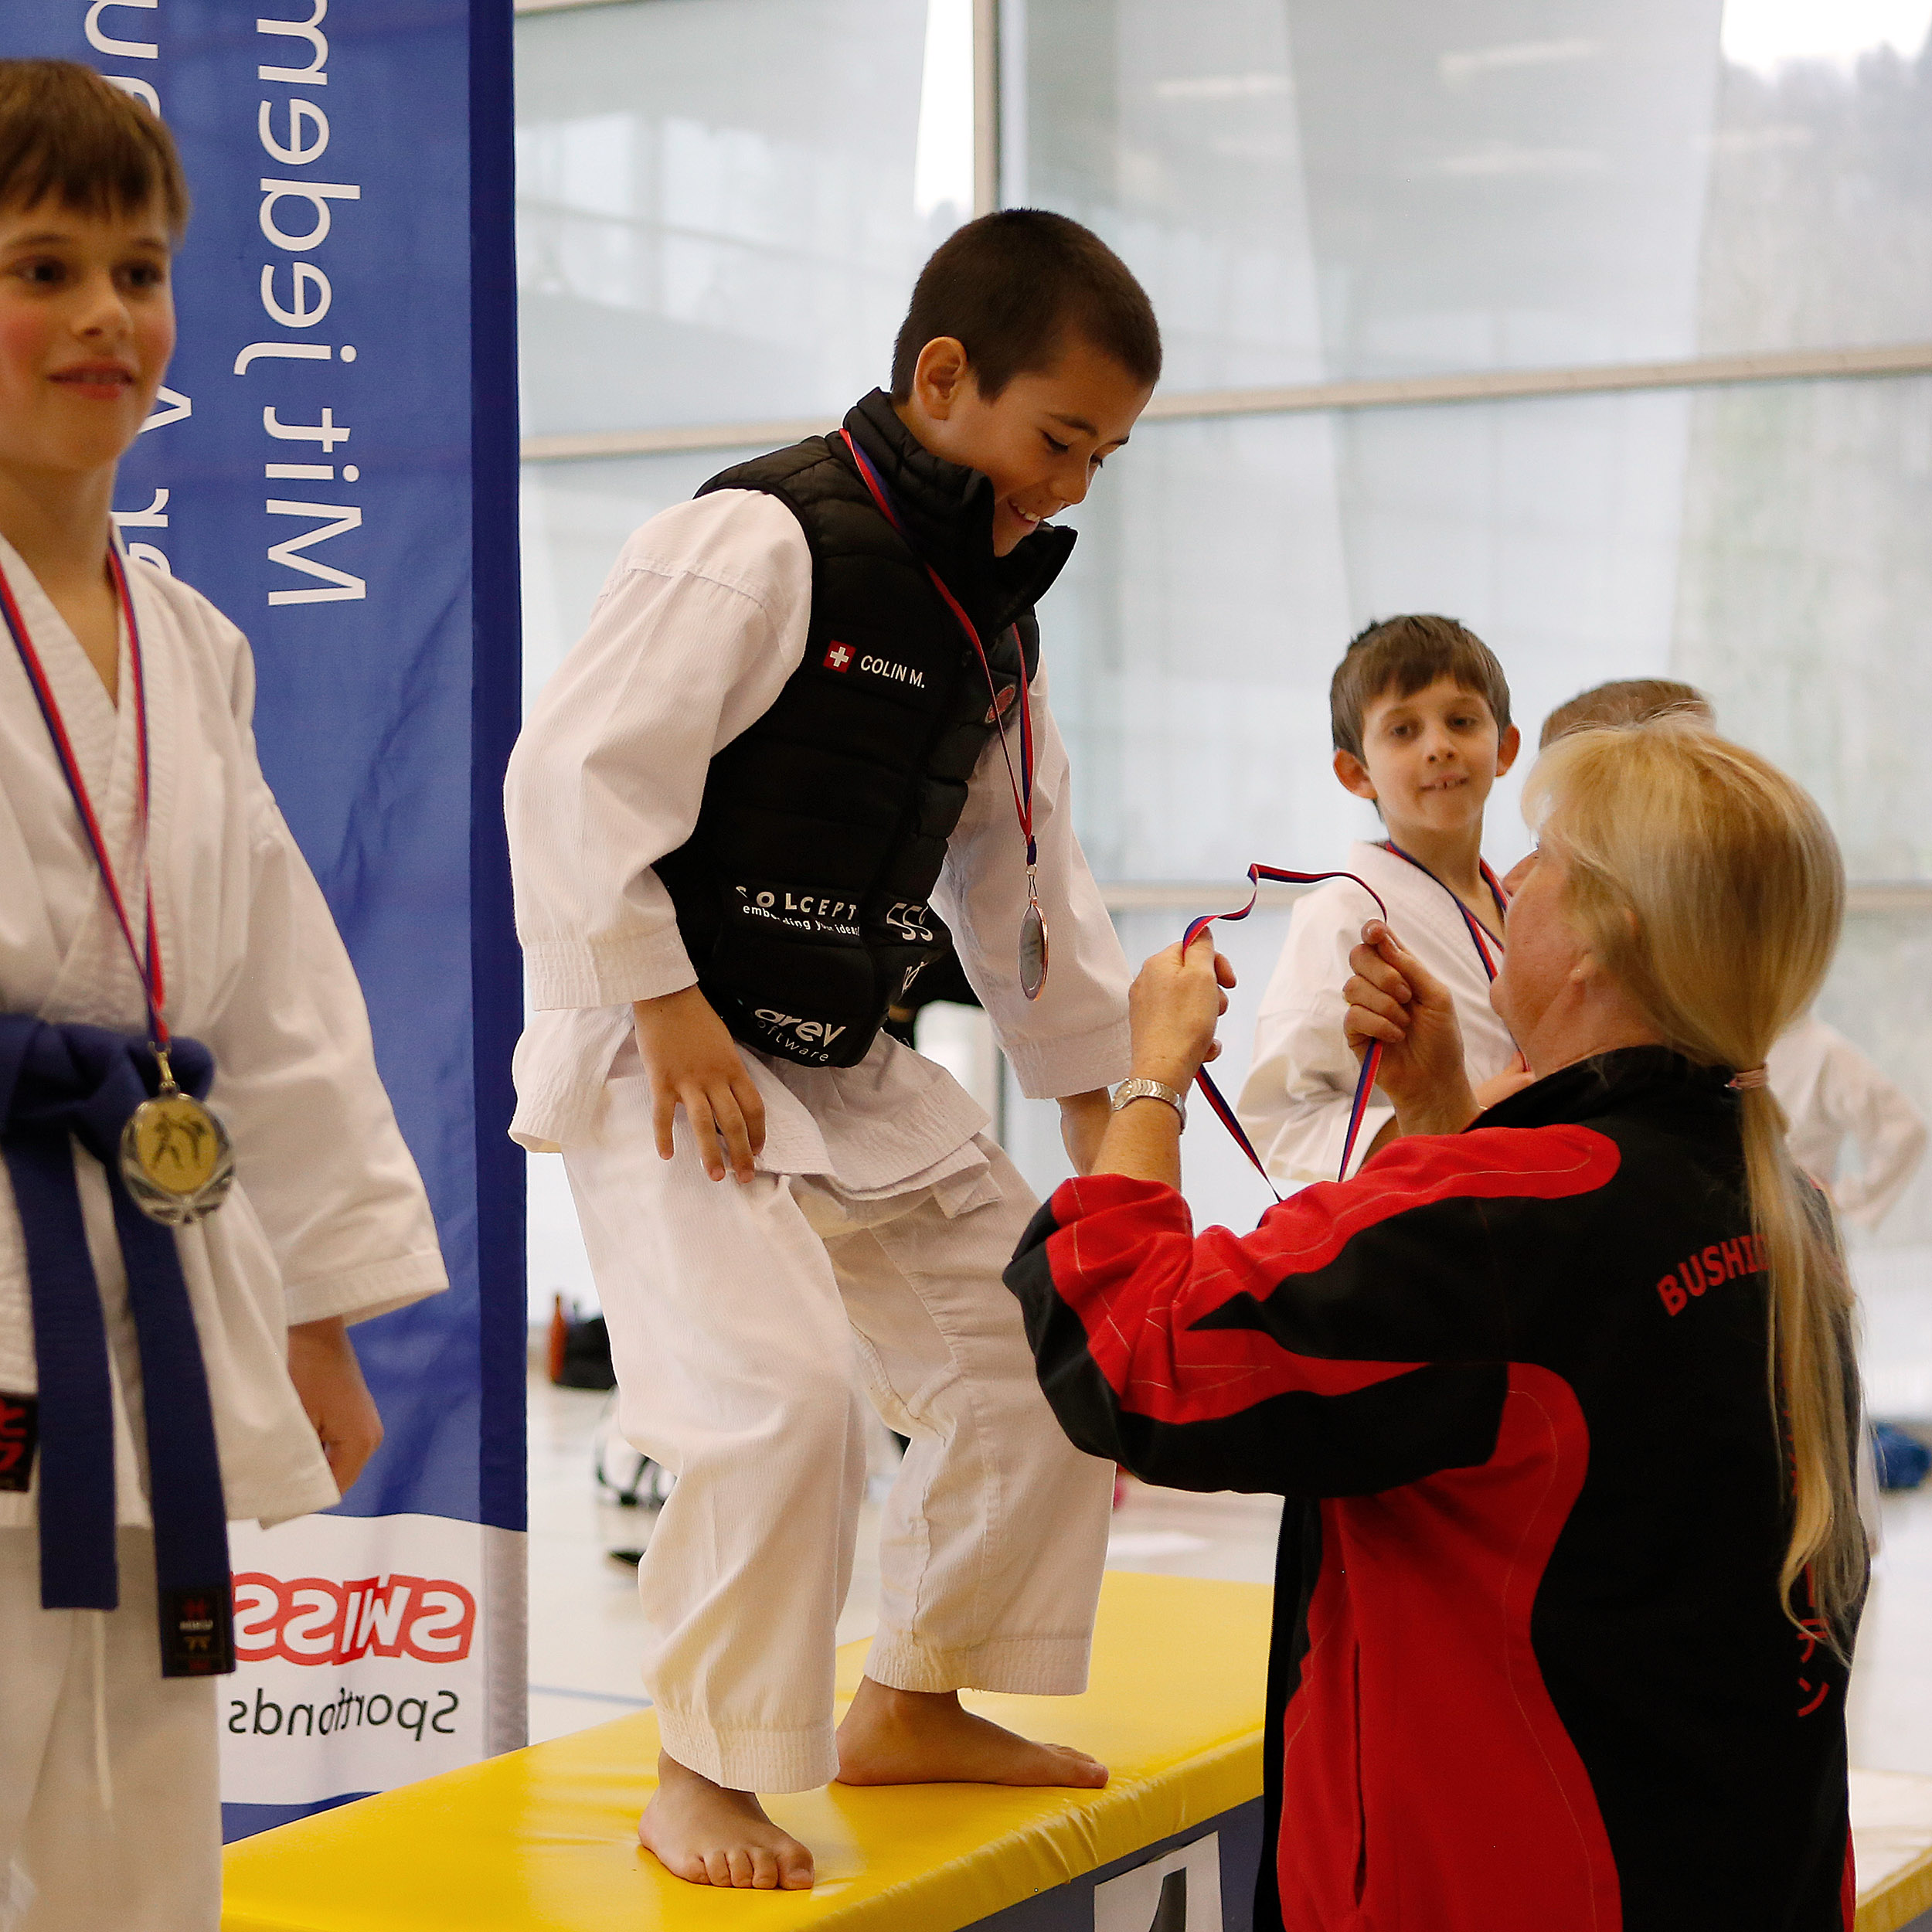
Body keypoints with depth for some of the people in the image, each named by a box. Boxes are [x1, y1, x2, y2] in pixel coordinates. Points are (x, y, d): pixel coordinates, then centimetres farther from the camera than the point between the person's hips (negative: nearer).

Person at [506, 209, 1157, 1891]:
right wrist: (667, 1012, -23)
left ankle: (915, 1705, 28)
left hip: (856, 1073, 9)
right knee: (789, 1395, -23)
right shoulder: (761, 541, -18)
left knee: (1042, 1348, 11)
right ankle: (702, 1781, -2)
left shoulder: (990, 609, 11)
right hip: (668, 1066, -9)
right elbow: (577, 775, -22)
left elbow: (1014, 866, 19)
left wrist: (1098, 1086, 16)